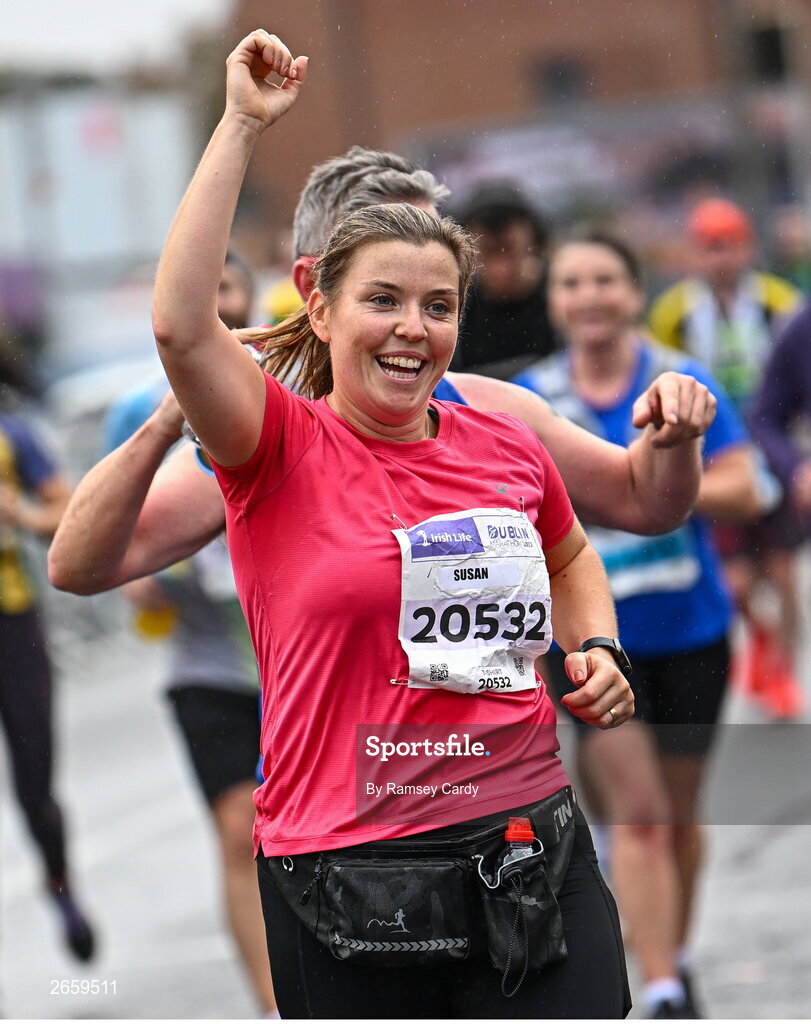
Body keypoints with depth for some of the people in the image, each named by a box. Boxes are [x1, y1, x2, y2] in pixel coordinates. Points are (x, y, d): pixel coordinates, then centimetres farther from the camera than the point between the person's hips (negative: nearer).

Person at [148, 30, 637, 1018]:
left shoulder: (507, 446, 8)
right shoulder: (284, 448, -4)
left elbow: (571, 558, 31)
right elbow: (179, 323, -24)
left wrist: (596, 650, 10)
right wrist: (242, 125, -20)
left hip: (530, 836, 4)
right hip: (348, 866, -3)